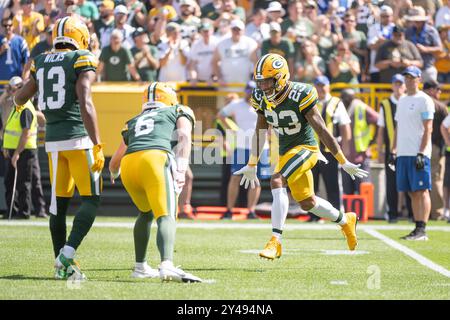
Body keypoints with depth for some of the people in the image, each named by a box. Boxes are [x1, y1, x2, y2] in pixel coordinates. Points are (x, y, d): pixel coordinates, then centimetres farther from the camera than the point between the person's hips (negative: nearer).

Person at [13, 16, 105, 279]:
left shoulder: (41, 62, 11)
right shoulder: (83, 61, -6)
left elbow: (19, 99, 21)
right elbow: (85, 104, -17)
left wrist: (20, 98, 47)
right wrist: (97, 146, -18)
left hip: (53, 139, 6)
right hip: (78, 138, -6)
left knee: (59, 202, 10)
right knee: (91, 200, 0)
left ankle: (62, 265, 12)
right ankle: (68, 253, -15)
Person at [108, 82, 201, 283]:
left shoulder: (135, 122, 37)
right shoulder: (179, 112, 28)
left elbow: (114, 163, 40)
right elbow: (184, 137, 5)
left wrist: (114, 174, 63)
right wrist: (181, 168, -7)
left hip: (129, 164, 5)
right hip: (155, 159, -4)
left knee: (146, 213, 28)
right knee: (166, 217, -15)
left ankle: (140, 267, 29)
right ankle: (167, 265, -38)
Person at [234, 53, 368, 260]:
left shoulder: (299, 96, -23)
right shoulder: (261, 99, -5)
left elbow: (322, 131, -18)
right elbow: (260, 133, 11)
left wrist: (344, 163, -14)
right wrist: (252, 165, 16)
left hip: (305, 148, -7)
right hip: (286, 151, 7)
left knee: (277, 182, -28)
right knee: (307, 203, 16)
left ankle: (276, 241, -28)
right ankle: (345, 220, 43)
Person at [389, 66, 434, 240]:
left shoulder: (424, 100, -5)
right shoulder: (402, 101, 19)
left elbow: (428, 129, -11)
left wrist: (421, 153, -18)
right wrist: (393, 151, 15)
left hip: (418, 153, -8)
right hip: (403, 154, 8)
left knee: (421, 191, -9)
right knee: (413, 193, 7)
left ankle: (422, 230, -12)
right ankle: (417, 229, 9)